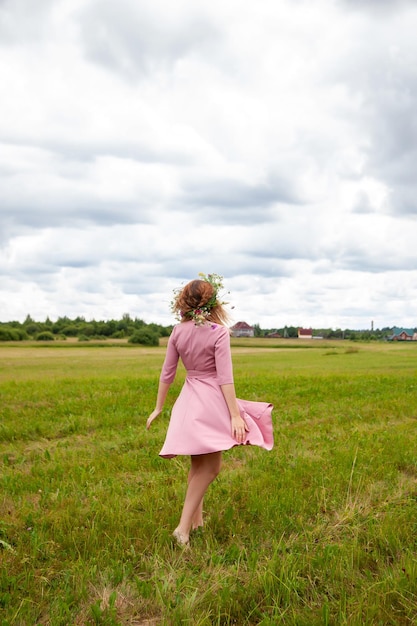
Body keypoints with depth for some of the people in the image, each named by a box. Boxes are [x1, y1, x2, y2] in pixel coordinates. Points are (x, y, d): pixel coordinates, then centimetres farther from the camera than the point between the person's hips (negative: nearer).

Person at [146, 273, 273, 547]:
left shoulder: (178, 332, 2)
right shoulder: (218, 332, -13)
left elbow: (167, 373, 6)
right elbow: (225, 377, -17)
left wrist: (159, 408, 16)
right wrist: (235, 415, -14)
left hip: (189, 400, 6)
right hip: (212, 400, -6)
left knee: (200, 464, 19)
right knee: (209, 465, 5)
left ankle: (195, 518, 31)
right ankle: (185, 526, 3)